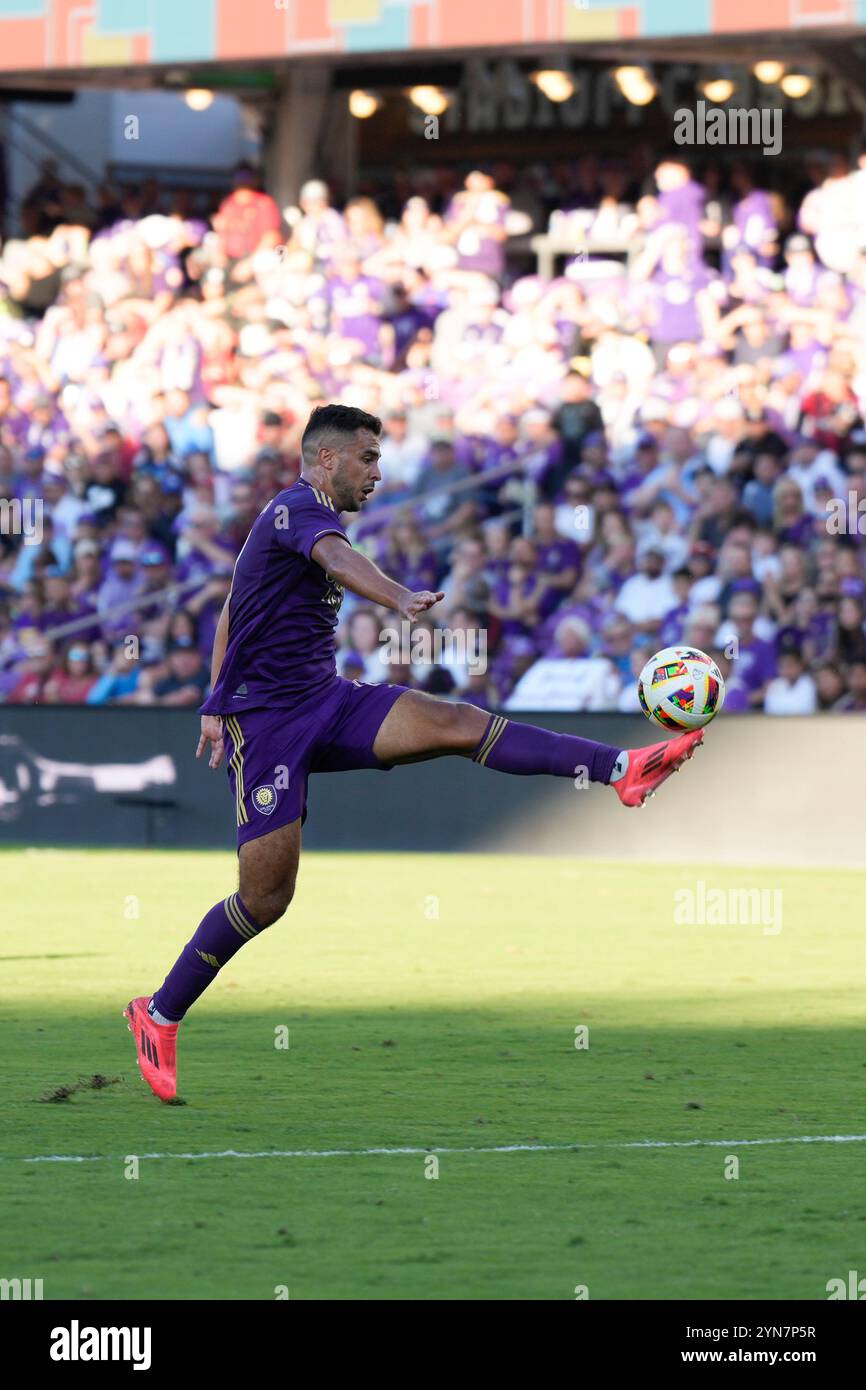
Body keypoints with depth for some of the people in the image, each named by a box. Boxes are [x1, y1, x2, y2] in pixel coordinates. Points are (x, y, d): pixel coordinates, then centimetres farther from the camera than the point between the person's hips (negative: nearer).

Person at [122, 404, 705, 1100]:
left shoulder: (303, 515, 19)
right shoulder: (299, 507, -11)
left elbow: (229, 616, 29)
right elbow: (339, 560, -36)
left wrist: (216, 709, 34)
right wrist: (402, 600, -56)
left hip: (327, 702, 8)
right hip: (266, 721, -8)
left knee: (459, 722, -15)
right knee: (266, 897, -9)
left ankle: (622, 770, -31)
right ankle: (158, 1015, 8)